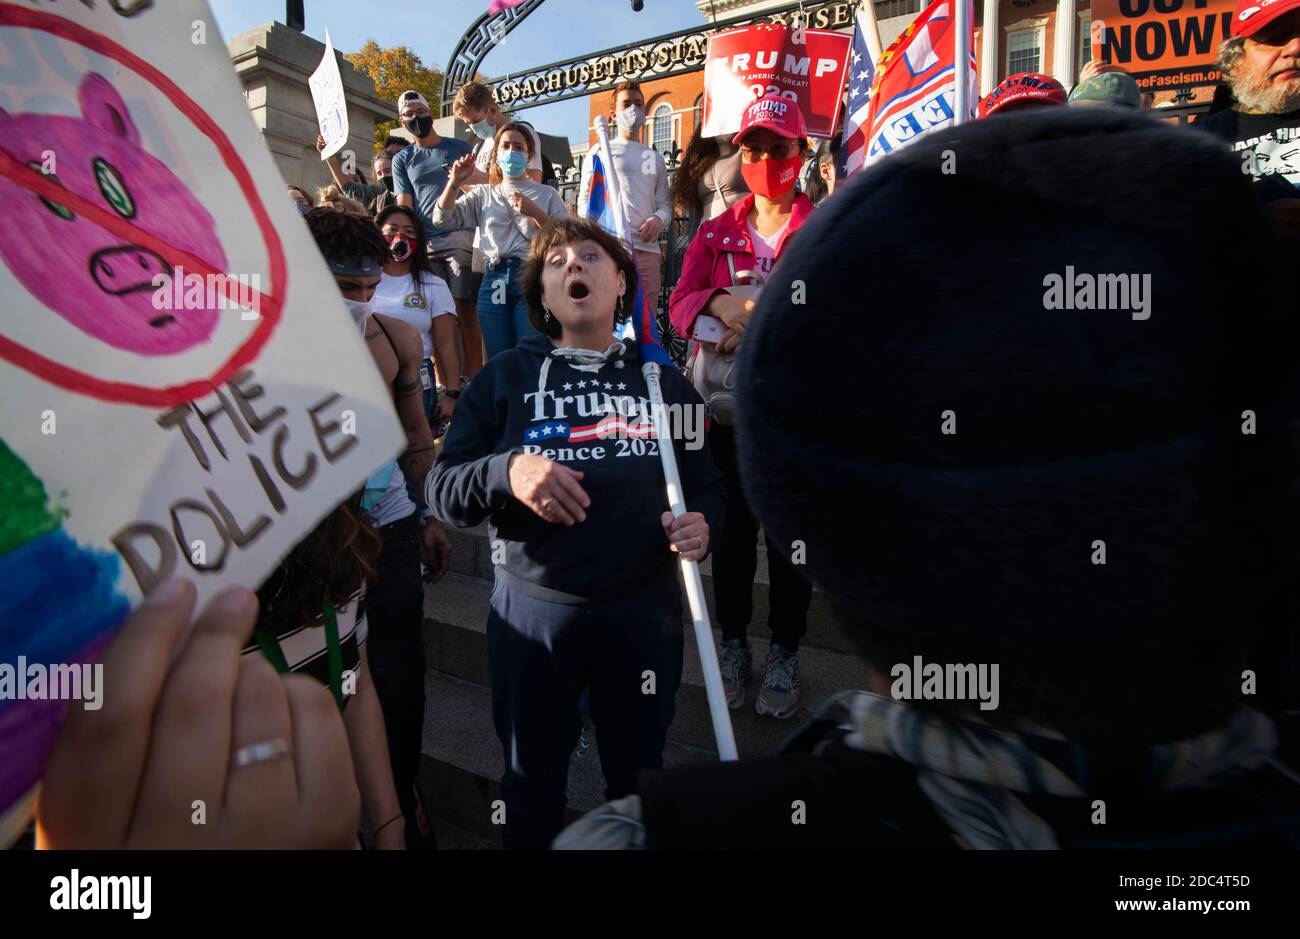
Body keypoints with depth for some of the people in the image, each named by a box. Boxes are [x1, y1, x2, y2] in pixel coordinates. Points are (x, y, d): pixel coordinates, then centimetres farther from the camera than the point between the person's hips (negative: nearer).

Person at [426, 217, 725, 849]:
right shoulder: (505, 376, 0)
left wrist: (702, 524, -12)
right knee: (532, 786, 20)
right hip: (532, 609, -1)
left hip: (644, 610, 2)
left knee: (639, 780, 21)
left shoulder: (664, 381, 5)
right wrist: (506, 471, -25)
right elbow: (441, 492, -6)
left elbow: (708, 483, 10)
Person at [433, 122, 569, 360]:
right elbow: (443, 219, 12)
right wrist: (455, 182, 0)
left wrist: (535, 212, -9)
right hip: (494, 282, 3)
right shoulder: (482, 195, 19)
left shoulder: (547, 194, 12)